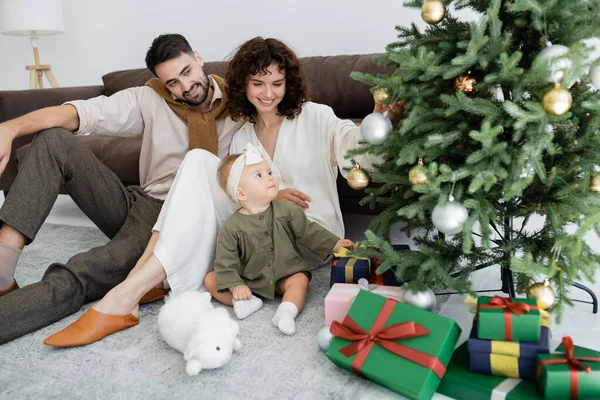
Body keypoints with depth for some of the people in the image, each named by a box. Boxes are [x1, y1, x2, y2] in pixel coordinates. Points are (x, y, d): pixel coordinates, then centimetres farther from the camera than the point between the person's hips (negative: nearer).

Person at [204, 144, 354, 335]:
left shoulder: (286, 211, -8)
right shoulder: (232, 226, -13)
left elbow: (308, 231, -3)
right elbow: (226, 261, -11)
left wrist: (334, 244, -11)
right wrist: (235, 286, -22)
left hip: (285, 275, 0)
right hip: (248, 281, 0)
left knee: (301, 280, -27)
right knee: (210, 280, -12)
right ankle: (248, 302, -21)